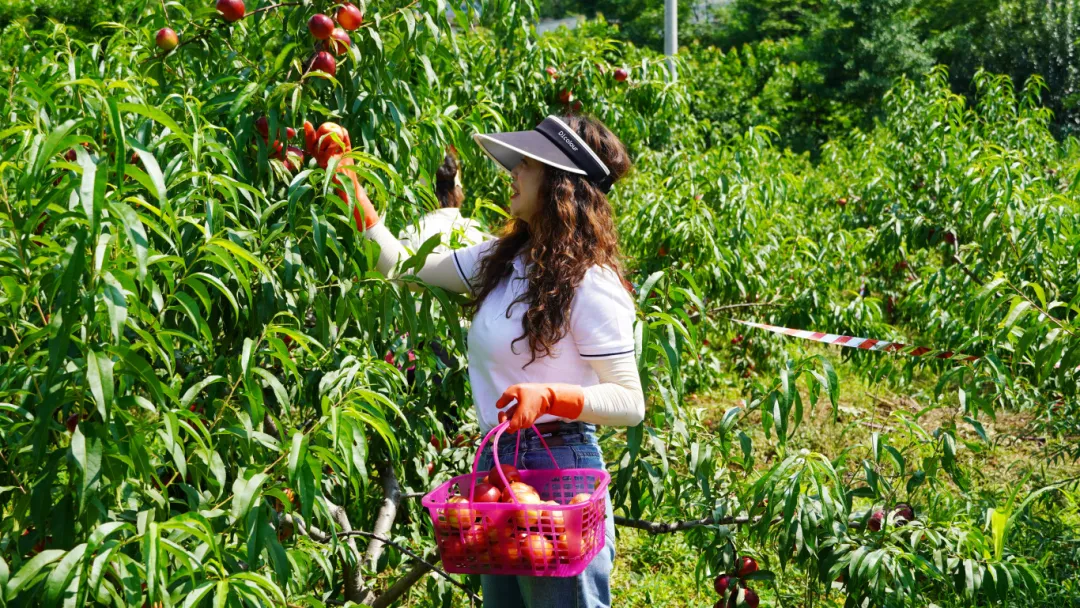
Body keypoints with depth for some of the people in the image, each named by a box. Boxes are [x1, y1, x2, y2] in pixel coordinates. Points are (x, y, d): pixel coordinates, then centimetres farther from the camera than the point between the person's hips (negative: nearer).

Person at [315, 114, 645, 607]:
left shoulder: (589, 283, -15)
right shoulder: (502, 260, 8)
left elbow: (630, 403, -14)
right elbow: (402, 264, 16)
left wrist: (548, 396, -29)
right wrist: (348, 184, 15)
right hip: (497, 465, 8)